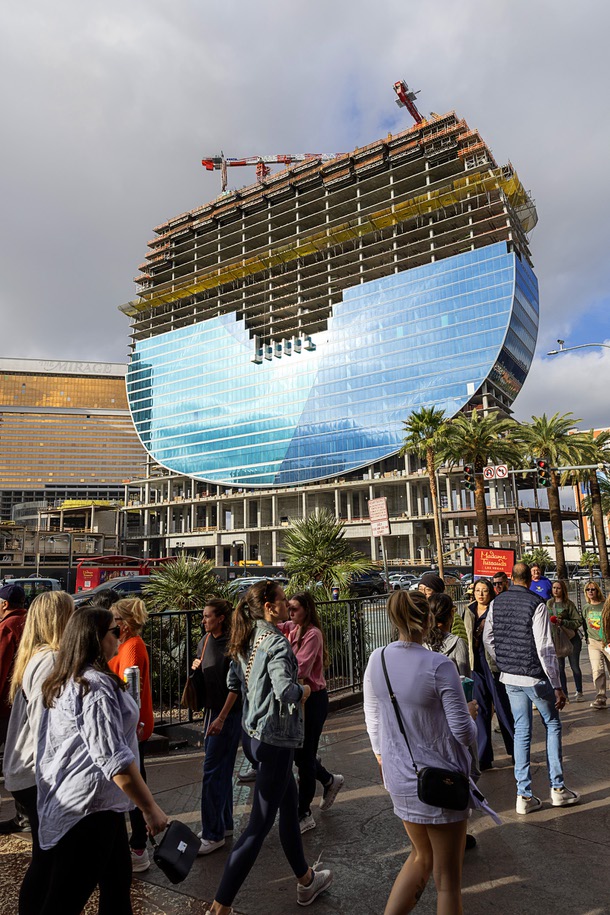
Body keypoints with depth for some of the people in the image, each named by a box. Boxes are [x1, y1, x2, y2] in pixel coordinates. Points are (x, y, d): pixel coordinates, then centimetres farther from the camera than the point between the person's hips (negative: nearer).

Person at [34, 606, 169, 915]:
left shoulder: (65, 682, 9)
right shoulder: (95, 684, -22)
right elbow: (114, 759, -25)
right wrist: (151, 809, -18)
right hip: (89, 808, -10)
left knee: (118, 879, 21)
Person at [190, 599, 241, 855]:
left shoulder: (231, 644, -18)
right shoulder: (206, 639, 6)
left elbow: (235, 686, -19)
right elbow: (198, 661, 25)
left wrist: (221, 718, -21)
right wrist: (195, 666, 3)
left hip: (228, 714, -8)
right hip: (211, 710, 8)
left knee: (213, 771, -4)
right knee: (221, 770, 17)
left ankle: (213, 834, 8)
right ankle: (225, 824, 30)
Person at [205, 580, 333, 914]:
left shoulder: (246, 640, 5)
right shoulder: (276, 642, -22)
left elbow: (233, 681, 14)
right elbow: (285, 690, -32)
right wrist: (303, 690, -12)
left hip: (255, 732, 9)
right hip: (276, 738, -9)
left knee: (289, 804, 24)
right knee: (260, 822, 3)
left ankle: (305, 880, 42)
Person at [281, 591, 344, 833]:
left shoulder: (312, 634, -19)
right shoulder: (292, 628, 5)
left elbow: (300, 669, -27)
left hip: (313, 698, -8)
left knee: (304, 755, 3)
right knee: (297, 752, 17)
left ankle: (305, 815, 19)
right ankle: (330, 781, 42)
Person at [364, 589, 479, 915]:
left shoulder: (376, 660, -7)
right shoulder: (440, 666, -22)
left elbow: (373, 722, 5)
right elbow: (464, 733, -16)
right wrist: (471, 714, 5)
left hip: (399, 779, 5)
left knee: (420, 856, 27)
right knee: (447, 877, 15)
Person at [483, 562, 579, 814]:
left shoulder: (497, 603, 2)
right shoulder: (536, 604, -16)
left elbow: (488, 639, 10)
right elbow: (545, 648, -17)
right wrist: (557, 686, -11)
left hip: (509, 677, 5)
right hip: (535, 677, -5)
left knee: (521, 731, 12)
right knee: (552, 726, 16)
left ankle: (524, 796, 15)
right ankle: (557, 788, 20)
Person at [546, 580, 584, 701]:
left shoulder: (569, 604, -9)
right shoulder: (549, 603, 3)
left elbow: (578, 621, -11)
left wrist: (562, 622, -19)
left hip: (572, 638, -3)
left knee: (575, 666, 8)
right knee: (560, 667, 5)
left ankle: (579, 692, 23)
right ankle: (564, 694, 15)